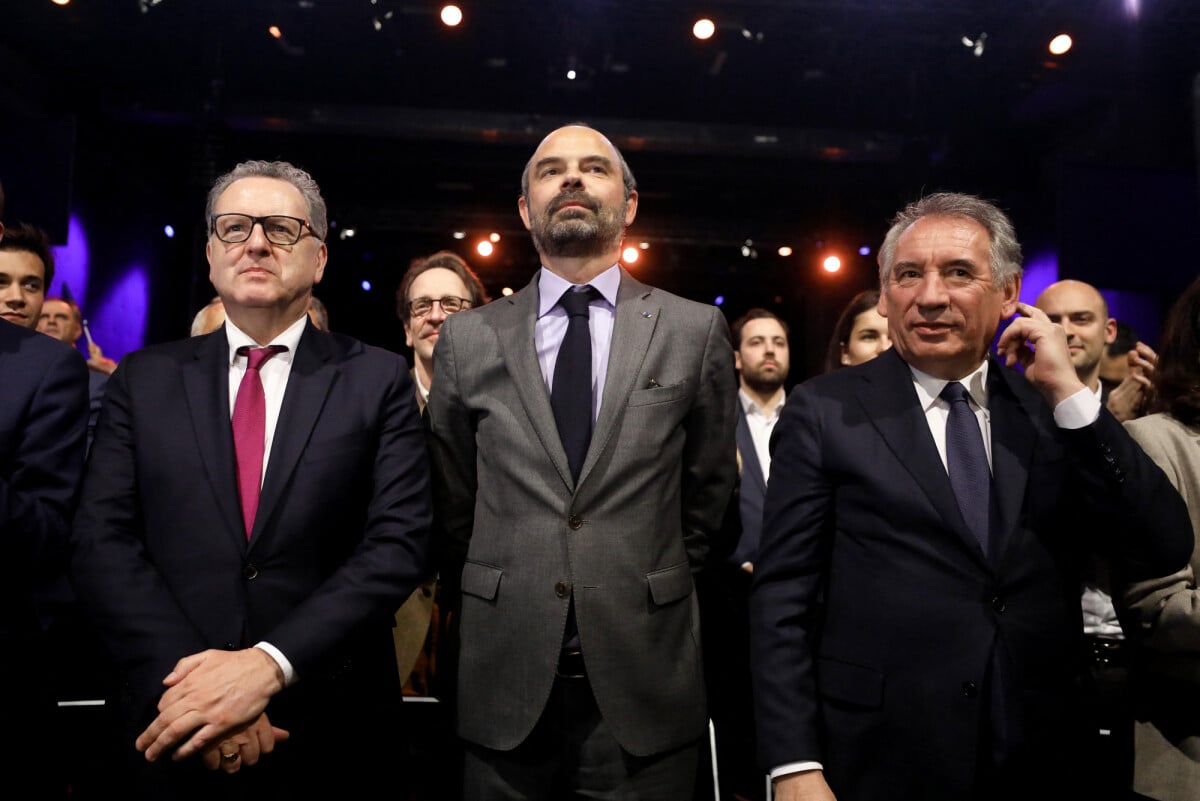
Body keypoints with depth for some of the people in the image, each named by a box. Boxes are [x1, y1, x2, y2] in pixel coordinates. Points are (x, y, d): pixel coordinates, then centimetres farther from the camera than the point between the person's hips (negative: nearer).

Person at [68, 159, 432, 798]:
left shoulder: (378, 379, -2)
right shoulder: (144, 379, 4)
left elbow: (399, 543, -10)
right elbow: (101, 542, -3)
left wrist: (270, 664, -20)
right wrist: (184, 683, -16)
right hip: (174, 738, 2)